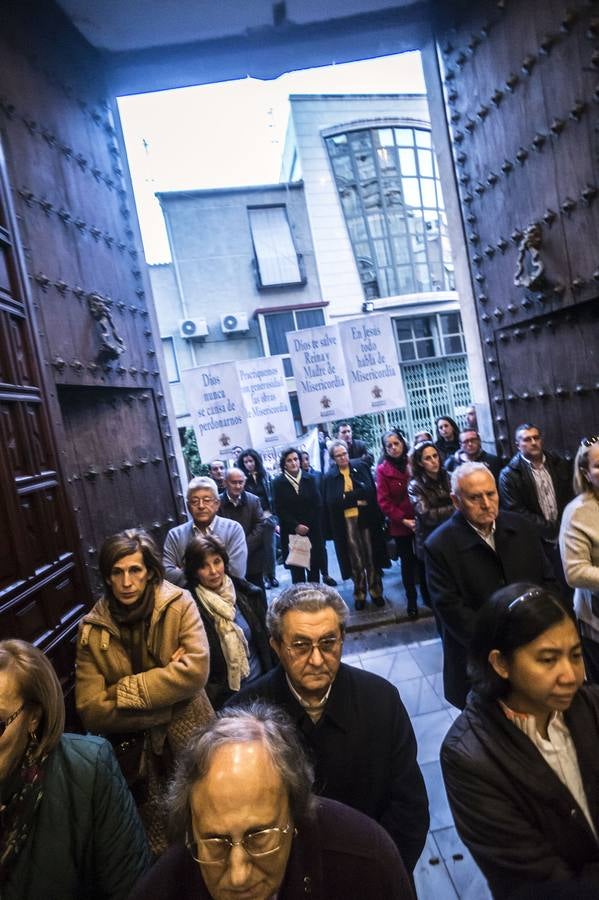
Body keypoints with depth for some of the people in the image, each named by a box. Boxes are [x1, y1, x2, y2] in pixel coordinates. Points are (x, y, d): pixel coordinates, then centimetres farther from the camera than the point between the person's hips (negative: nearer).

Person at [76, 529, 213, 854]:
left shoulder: (179, 605, -12)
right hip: (133, 756, 1)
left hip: (189, 742, -1)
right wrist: (165, 684, -20)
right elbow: (90, 709, -13)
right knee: (157, 846, 17)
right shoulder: (91, 629, -7)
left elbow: (196, 670, -23)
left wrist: (124, 691, -21)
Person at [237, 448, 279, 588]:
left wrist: (274, 516, 4)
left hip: (268, 516, 2)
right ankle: (264, 577, 14)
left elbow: (272, 496, 7)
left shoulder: (265, 475, 5)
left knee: (270, 547, 8)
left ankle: (272, 576, 20)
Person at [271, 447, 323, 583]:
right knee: (297, 569, -2)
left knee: (314, 566, 3)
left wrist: (308, 526, -6)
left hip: (312, 530, 2)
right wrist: (296, 526, -12)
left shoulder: (309, 479, 5)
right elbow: (279, 509, -5)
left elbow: (317, 505, 3)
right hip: (291, 532, -2)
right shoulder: (278, 483, -2)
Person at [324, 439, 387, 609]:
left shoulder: (361, 467, 4)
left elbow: (370, 490, -1)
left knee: (372, 557, 7)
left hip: (366, 519, 1)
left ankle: (376, 591, 22)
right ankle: (360, 594, 19)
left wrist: (347, 497, -6)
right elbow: (332, 502, -7)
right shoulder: (330, 476, 2)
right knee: (356, 560, 4)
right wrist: (357, 499, -11)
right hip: (347, 523, -1)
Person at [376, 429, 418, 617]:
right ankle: (411, 600, 23)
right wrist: (403, 520, -14)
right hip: (400, 524, -1)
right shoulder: (383, 469, -5)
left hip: (420, 521, 2)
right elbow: (383, 501, -8)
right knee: (408, 562, 9)